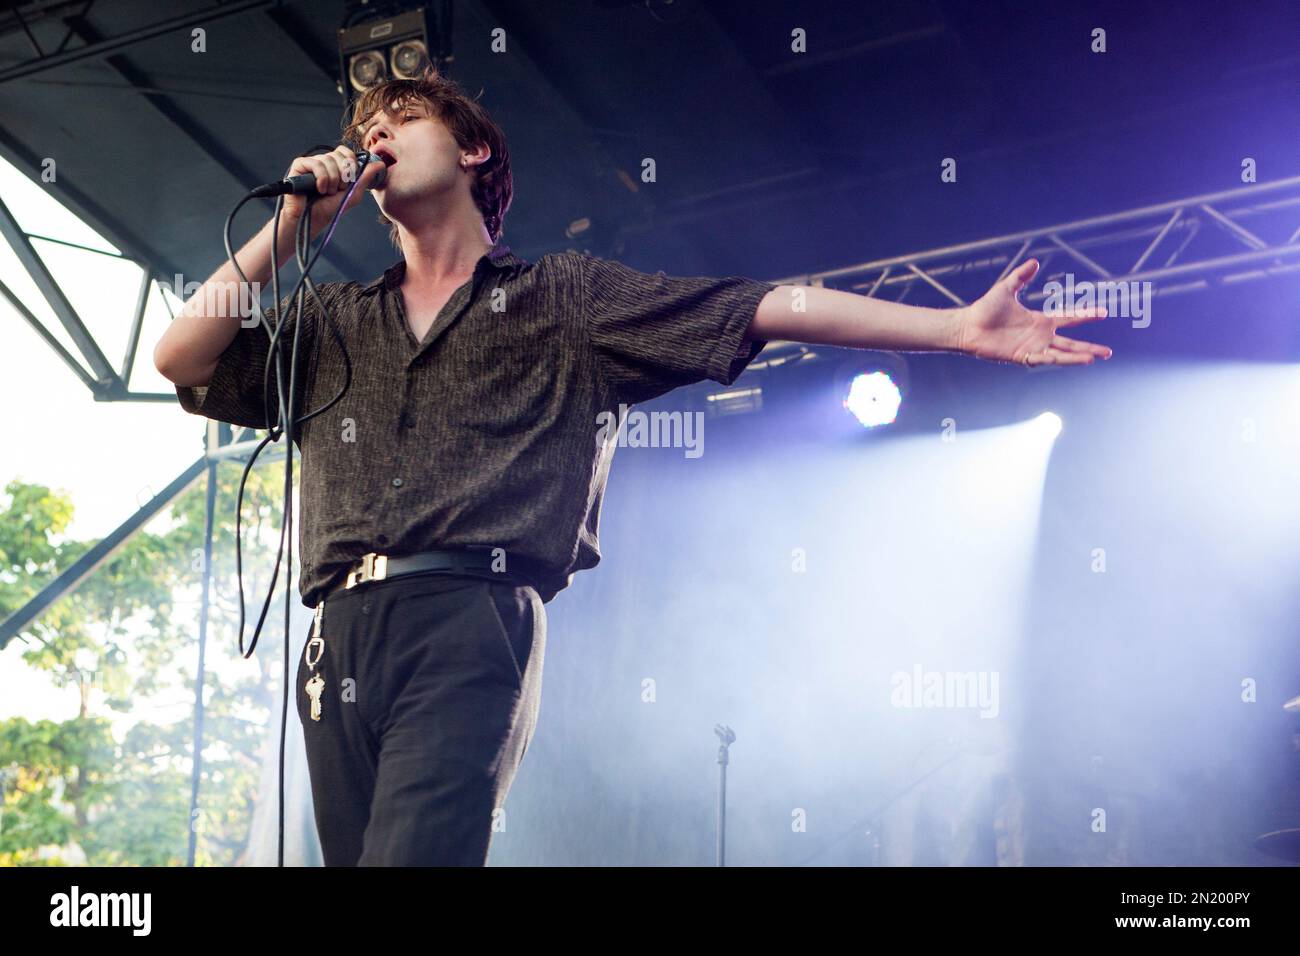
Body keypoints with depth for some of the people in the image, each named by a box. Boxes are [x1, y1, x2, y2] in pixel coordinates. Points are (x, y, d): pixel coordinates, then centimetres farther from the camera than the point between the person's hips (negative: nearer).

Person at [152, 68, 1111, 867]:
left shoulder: (562, 297, 16)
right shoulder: (331, 324, 27)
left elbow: (769, 308, 9)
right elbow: (181, 360, 16)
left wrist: (960, 328, 2)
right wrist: (290, 227, 15)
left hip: (471, 623, -5)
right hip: (341, 640, 5)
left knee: (415, 853, -23)